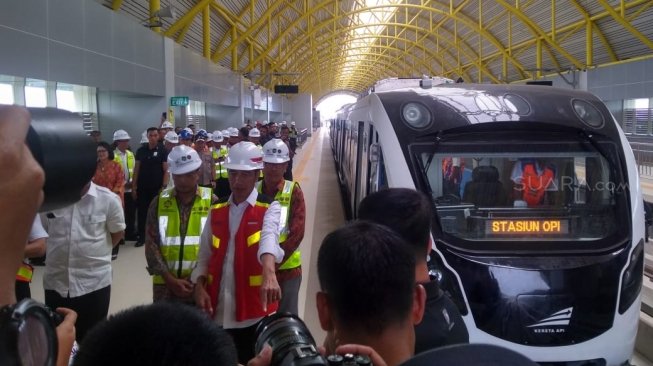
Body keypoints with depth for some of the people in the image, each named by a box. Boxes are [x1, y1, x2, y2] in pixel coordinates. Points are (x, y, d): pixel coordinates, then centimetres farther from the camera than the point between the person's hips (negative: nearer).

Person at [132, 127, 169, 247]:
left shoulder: (162, 150, -4)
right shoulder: (141, 150, 4)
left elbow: (166, 170, -5)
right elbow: (136, 169, 6)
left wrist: (164, 186, -12)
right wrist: (134, 186, 1)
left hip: (157, 187, -2)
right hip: (142, 187, 2)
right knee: (142, 212, 5)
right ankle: (141, 237, 14)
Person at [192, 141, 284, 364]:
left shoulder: (269, 209, -6)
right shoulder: (217, 210, 9)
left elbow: (269, 238, -28)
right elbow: (205, 255, 12)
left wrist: (269, 274, -46)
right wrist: (200, 287, -5)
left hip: (254, 311, -4)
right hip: (218, 311, 4)